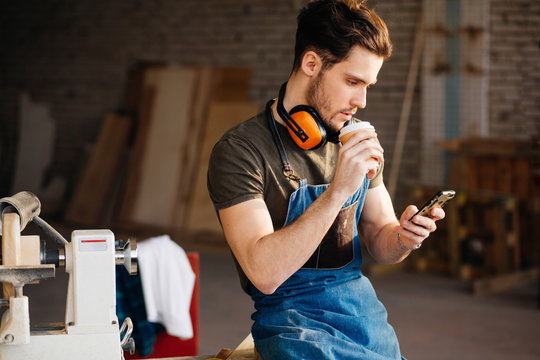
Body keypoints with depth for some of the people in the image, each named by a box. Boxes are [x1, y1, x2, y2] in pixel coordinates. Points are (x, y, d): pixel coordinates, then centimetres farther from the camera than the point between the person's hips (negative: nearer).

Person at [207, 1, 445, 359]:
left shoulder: (357, 142, 7)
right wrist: (338, 191, -28)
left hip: (364, 309, 6)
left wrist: (402, 238, -9)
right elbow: (264, 272, -23)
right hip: (293, 321, -6)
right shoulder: (240, 150, -14)